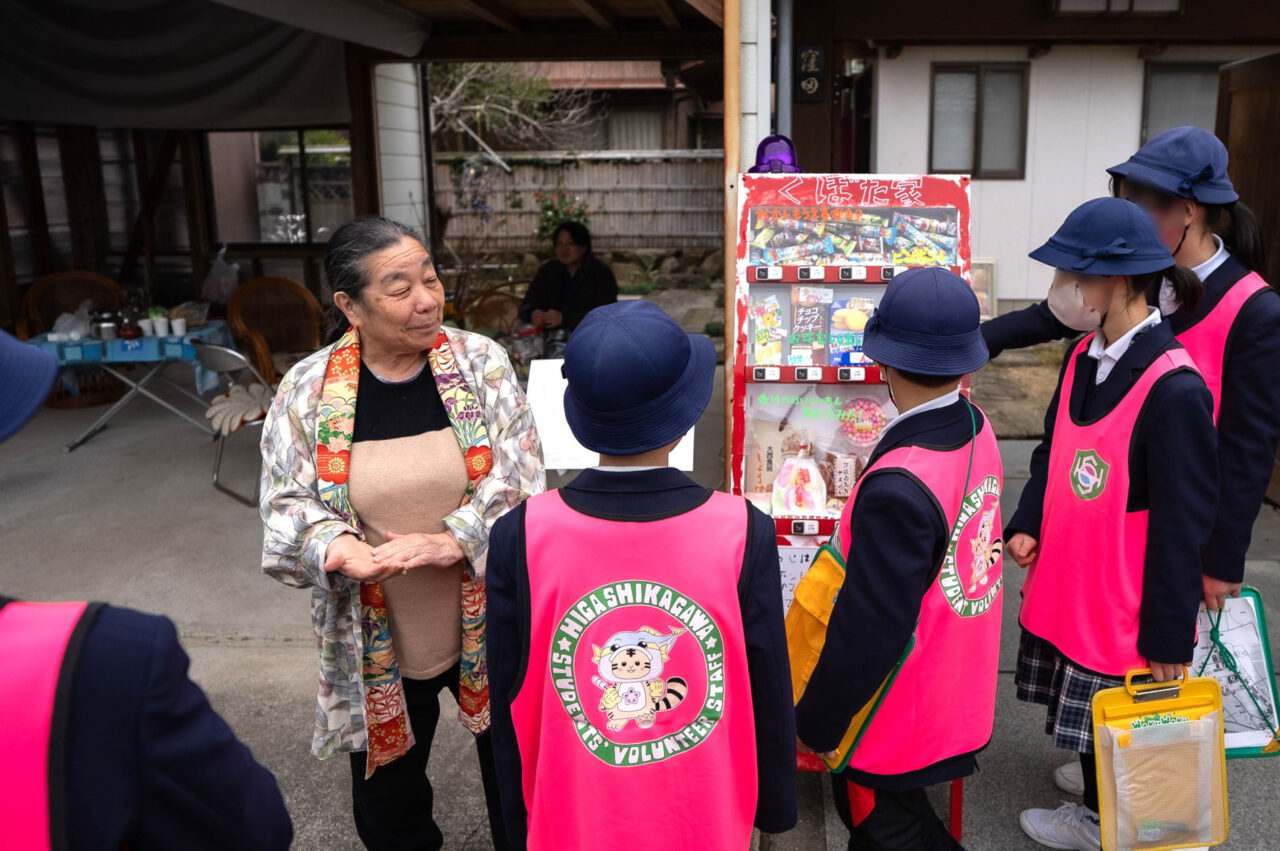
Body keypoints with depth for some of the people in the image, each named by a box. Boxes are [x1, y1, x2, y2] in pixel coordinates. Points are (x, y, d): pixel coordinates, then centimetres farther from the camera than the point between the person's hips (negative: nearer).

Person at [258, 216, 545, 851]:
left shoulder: (480, 363, -9)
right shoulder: (307, 390, -8)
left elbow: (520, 480, -12)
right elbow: (286, 505, -5)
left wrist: (453, 541, -27)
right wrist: (335, 546, -27)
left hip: (488, 626, 0)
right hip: (377, 644, 1)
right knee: (387, 798, 21)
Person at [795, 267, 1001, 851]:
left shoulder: (899, 487, -35)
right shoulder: (977, 429, -9)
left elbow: (868, 630, -27)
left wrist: (815, 722, -13)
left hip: (897, 716, -7)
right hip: (957, 689, 8)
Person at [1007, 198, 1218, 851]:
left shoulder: (1174, 389, -23)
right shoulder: (1082, 358, 0)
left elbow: (1182, 522, -19)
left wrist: (1168, 636, -14)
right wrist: (1027, 526, -3)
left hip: (1125, 598, -7)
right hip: (1066, 582, 7)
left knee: (1112, 727, 13)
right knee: (1085, 720, 22)